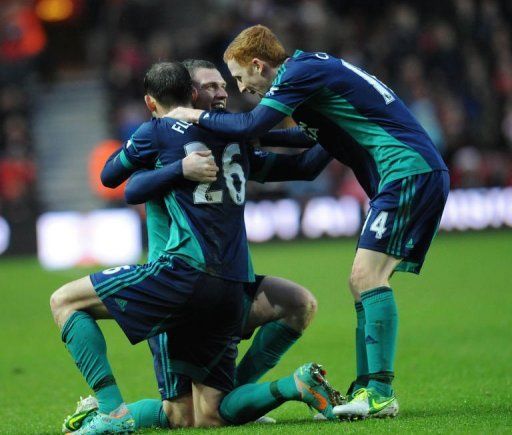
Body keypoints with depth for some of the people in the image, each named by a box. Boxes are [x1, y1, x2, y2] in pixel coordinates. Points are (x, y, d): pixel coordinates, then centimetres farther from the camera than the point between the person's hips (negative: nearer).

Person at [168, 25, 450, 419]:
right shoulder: (312, 68, 21)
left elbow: (251, 126, -18)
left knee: (367, 276, -15)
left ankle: (381, 394, -19)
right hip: (422, 176, 10)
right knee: (364, 282, 9)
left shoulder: (300, 72, -9)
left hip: (408, 173, -10)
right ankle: (365, 391, 8)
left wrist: (195, 116, -3)